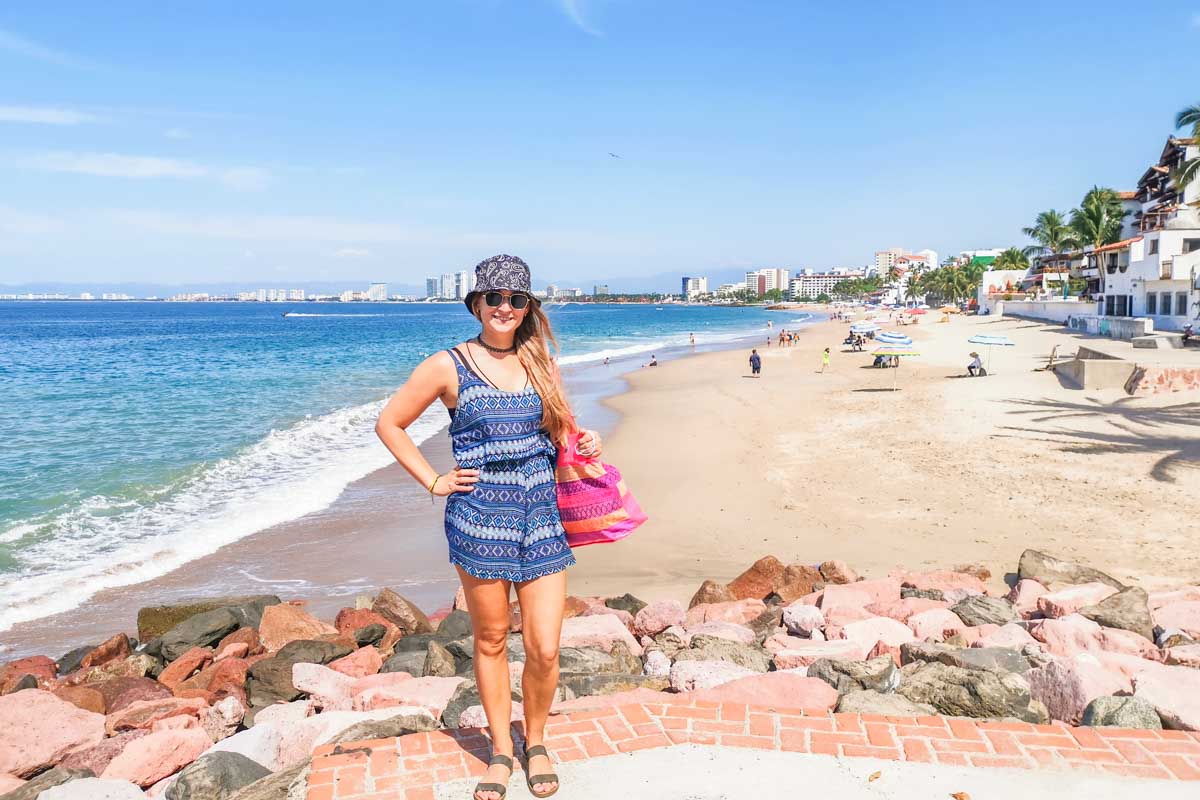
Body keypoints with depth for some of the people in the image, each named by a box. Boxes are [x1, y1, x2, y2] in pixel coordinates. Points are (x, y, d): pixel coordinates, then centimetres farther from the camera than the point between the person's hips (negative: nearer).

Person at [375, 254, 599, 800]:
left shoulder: (543, 362, 9)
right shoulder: (448, 366, -2)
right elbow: (389, 424, 6)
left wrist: (584, 444, -2)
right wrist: (433, 481, 0)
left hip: (542, 520, 2)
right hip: (479, 523, -2)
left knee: (545, 650, 1)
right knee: (491, 641, 11)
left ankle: (535, 743, 28)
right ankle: (501, 751, 30)